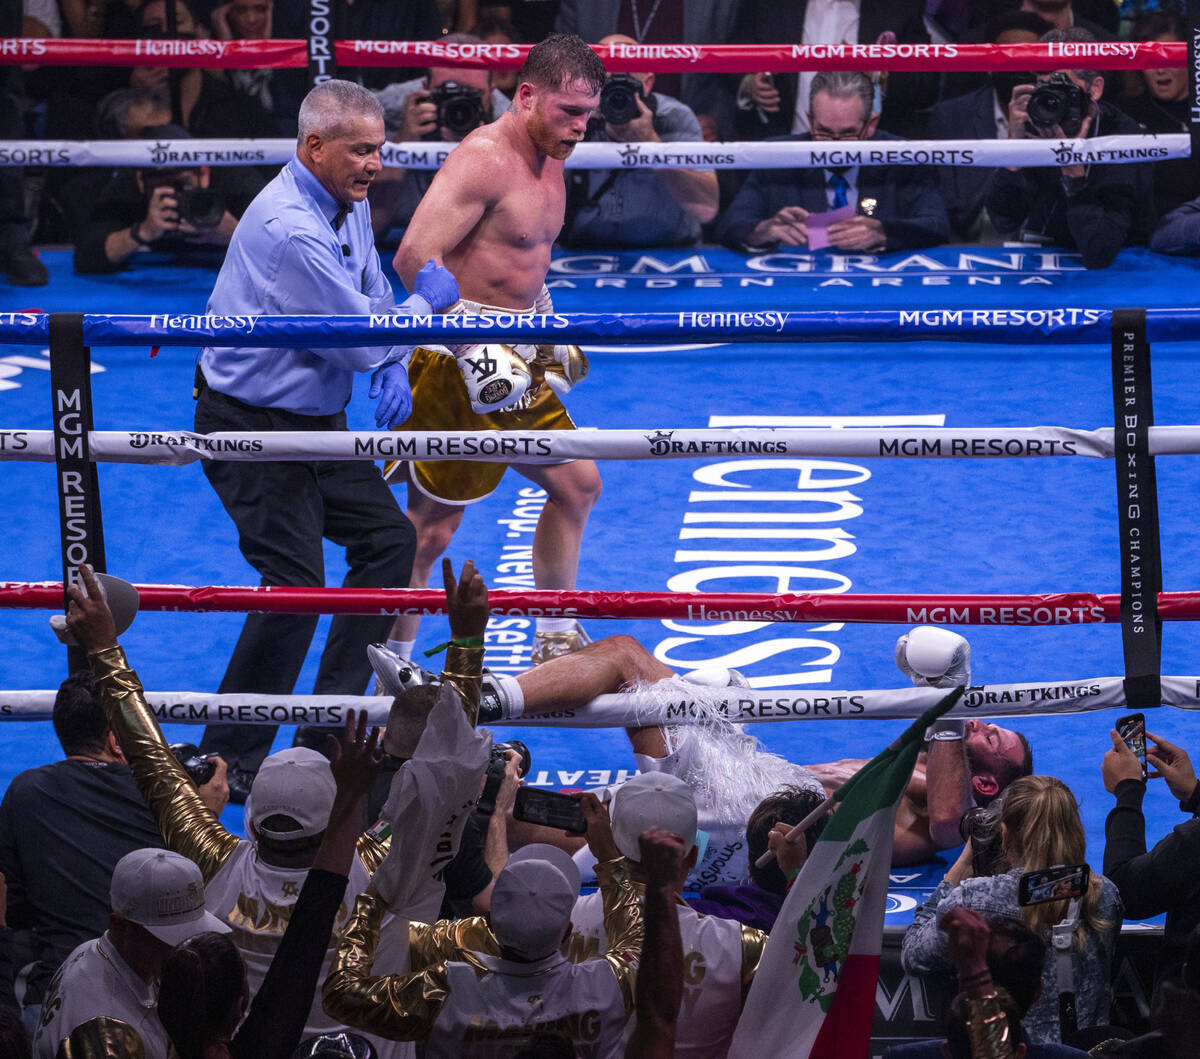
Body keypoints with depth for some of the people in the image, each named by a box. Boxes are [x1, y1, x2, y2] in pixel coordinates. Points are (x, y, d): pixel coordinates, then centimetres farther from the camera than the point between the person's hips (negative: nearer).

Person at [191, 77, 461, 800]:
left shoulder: (349, 201, 4)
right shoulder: (290, 230, -28)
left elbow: (373, 295, 17)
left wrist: (392, 365, -3)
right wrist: (427, 305, -7)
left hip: (318, 416, 10)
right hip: (254, 428, -10)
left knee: (388, 538, 10)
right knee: (295, 583, -14)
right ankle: (230, 762, -4)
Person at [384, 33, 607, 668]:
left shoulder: (548, 161, 13)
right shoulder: (482, 160, -19)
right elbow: (416, 257, -27)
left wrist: (551, 334, 22)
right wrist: (474, 349, -29)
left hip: (516, 361, 10)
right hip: (458, 365, -10)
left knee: (576, 484, 17)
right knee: (432, 525, -6)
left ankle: (556, 641, 29)